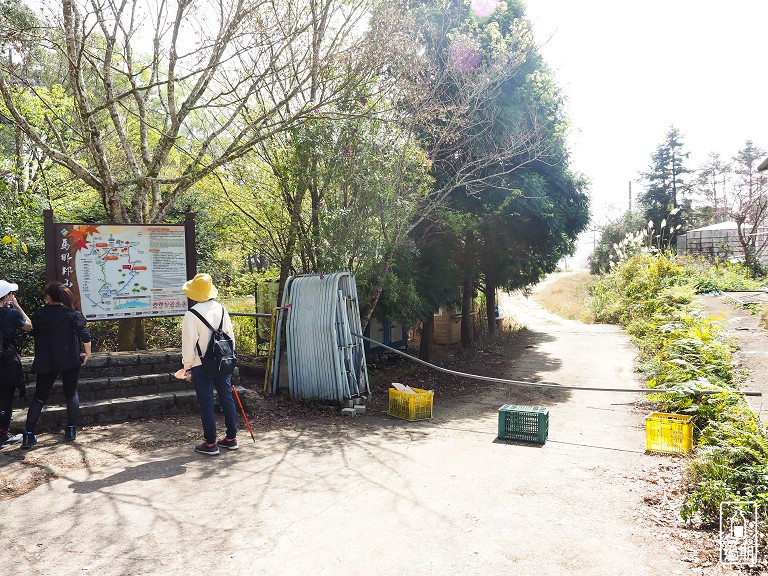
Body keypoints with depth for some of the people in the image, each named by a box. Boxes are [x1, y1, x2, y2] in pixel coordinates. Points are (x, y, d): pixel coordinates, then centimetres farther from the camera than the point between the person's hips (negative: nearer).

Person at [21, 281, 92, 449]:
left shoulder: (37, 315, 1)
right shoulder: (72, 314, -6)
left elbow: (34, 335, 12)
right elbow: (84, 335, -14)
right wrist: (87, 354, -4)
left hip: (45, 363, 2)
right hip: (69, 361, -1)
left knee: (39, 397, 8)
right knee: (71, 394, 10)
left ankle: (28, 435, 4)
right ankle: (71, 430, 11)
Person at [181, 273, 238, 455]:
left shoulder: (191, 315, -14)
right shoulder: (221, 309, 1)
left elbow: (188, 344, -12)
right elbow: (230, 336, 7)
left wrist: (187, 367, -1)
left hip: (201, 365, -5)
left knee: (206, 403, 4)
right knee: (227, 399, 12)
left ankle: (210, 444, 12)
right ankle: (231, 438, 22)